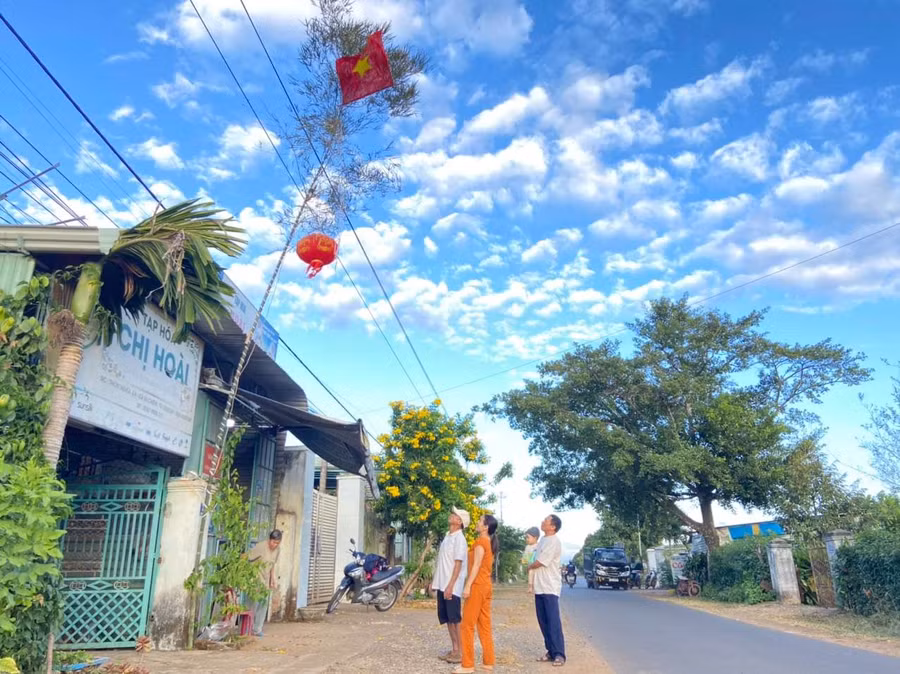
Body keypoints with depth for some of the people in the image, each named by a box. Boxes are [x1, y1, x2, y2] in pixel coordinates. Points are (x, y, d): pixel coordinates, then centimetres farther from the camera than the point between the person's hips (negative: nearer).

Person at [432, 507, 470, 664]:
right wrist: (434, 580, 16)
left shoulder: (459, 538, -12)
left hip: (452, 587, -8)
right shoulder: (447, 536, 13)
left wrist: (450, 586, -21)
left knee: (456, 619, -3)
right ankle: (454, 650, 20)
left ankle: (461, 652, 4)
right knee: (447, 619, 12)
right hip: (442, 585, 8)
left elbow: (458, 564, -17)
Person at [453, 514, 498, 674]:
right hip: (486, 586, 9)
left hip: (477, 586, -9)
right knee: (485, 625, 11)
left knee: (467, 625, -3)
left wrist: (467, 586, -20)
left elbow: (476, 565, -18)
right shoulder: (490, 542, 15)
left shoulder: (480, 541, -11)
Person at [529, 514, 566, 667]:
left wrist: (529, 566, 2)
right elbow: (536, 559, 20)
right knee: (543, 621, 11)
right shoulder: (543, 540, 12)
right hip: (540, 587, 9)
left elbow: (539, 562, -17)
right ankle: (551, 651, 19)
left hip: (550, 588, -9)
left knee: (553, 621, -7)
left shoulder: (553, 542, -17)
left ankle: (559, 654, -2)